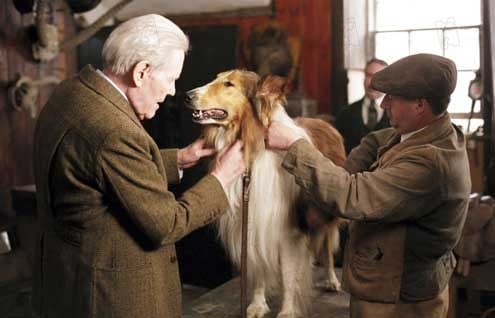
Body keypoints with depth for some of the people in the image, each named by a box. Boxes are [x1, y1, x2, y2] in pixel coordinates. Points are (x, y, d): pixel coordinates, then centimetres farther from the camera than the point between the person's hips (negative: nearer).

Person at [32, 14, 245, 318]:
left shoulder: (72, 92, -1)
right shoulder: (115, 131, -29)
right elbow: (165, 225, -21)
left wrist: (177, 159, 10)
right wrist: (220, 179, -9)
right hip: (113, 293, -9)